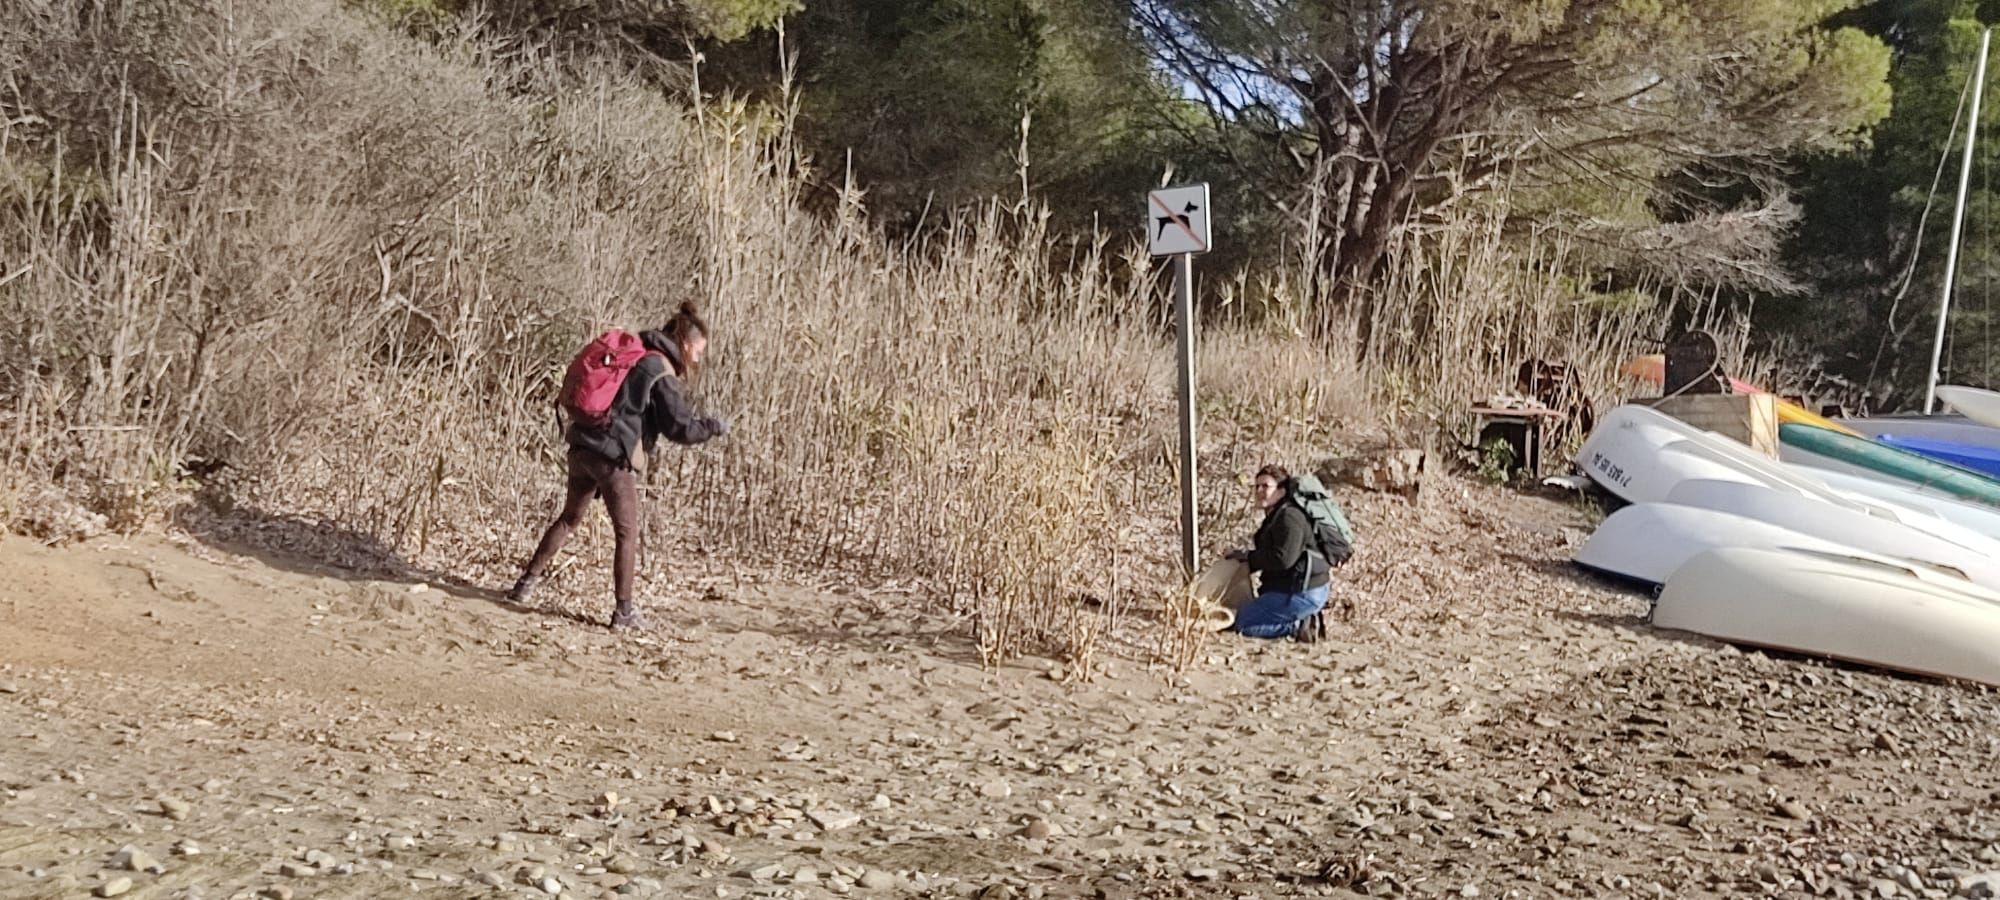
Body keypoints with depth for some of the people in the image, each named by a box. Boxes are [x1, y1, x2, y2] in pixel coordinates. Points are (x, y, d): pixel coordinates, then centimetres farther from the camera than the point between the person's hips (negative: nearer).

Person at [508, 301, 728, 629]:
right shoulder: (662, 374, -9)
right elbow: (681, 428, -12)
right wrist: (714, 426, 2)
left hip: (581, 448, 8)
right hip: (612, 456, -8)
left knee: (569, 518, 23)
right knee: (627, 534, 3)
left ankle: (527, 581, 27)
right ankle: (624, 610, 5)